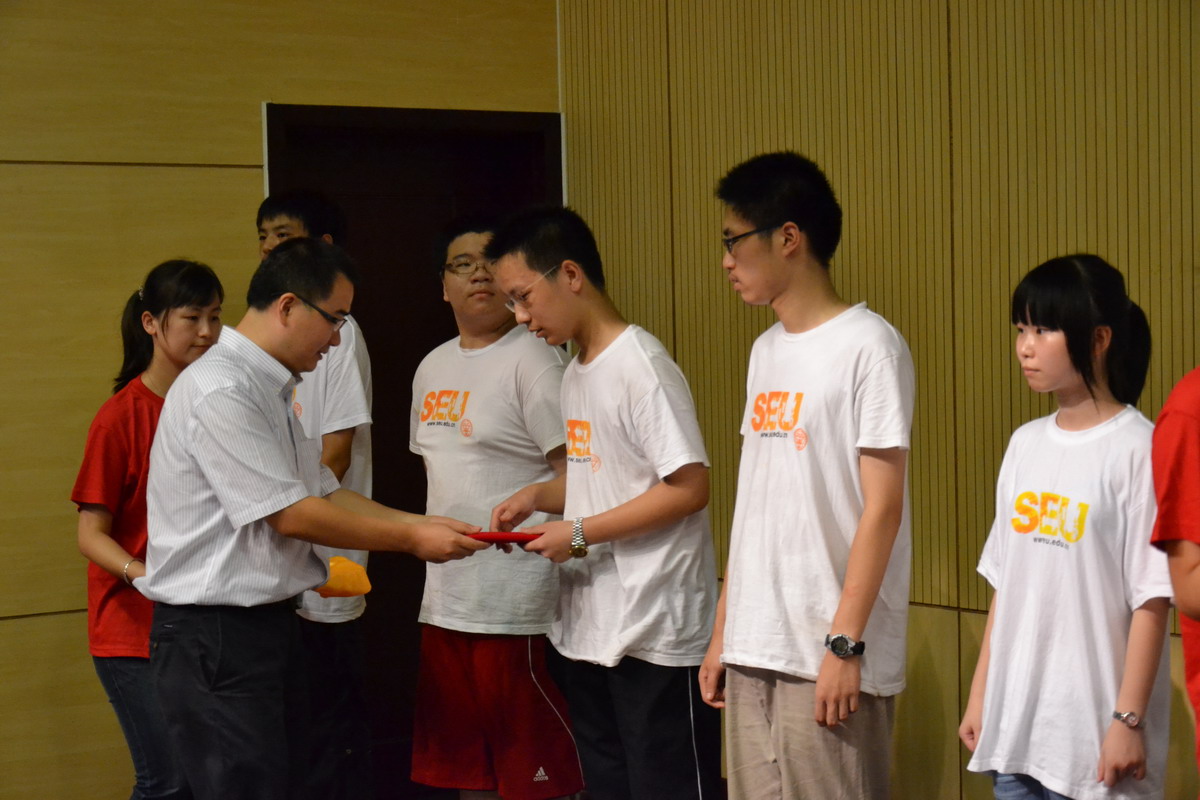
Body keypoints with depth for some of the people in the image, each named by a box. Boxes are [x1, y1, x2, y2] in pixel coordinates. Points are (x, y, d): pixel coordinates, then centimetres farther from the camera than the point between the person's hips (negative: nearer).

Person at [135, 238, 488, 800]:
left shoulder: (270, 390, 14)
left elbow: (325, 493, 17)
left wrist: (420, 523, 5)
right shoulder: (221, 391, -18)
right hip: (213, 632, -10)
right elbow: (291, 515, -19)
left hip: (267, 621, 10)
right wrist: (410, 539, -11)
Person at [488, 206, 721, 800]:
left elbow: (688, 487, -19)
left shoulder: (641, 366, -15)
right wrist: (537, 496, 3)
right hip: (588, 629, 9)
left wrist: (579, 535, -17)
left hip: (654, 634, -9)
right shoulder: (574, 373, 13)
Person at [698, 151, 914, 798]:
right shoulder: (766, 351, 13)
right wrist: (722, 631, 15)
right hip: (754, 648, 7)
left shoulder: (868, 345, -9)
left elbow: (881, 508, -13)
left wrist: (845, 644, -16)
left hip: (829, 654, -7)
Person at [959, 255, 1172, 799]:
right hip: (1014, 718, 6)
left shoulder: (1136, 449, -11)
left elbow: (1152, 598, -12)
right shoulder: (1025, 444, 9)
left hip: (1093, 724, -6)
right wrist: (980, 693, 12)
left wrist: (1129, 717, -14)